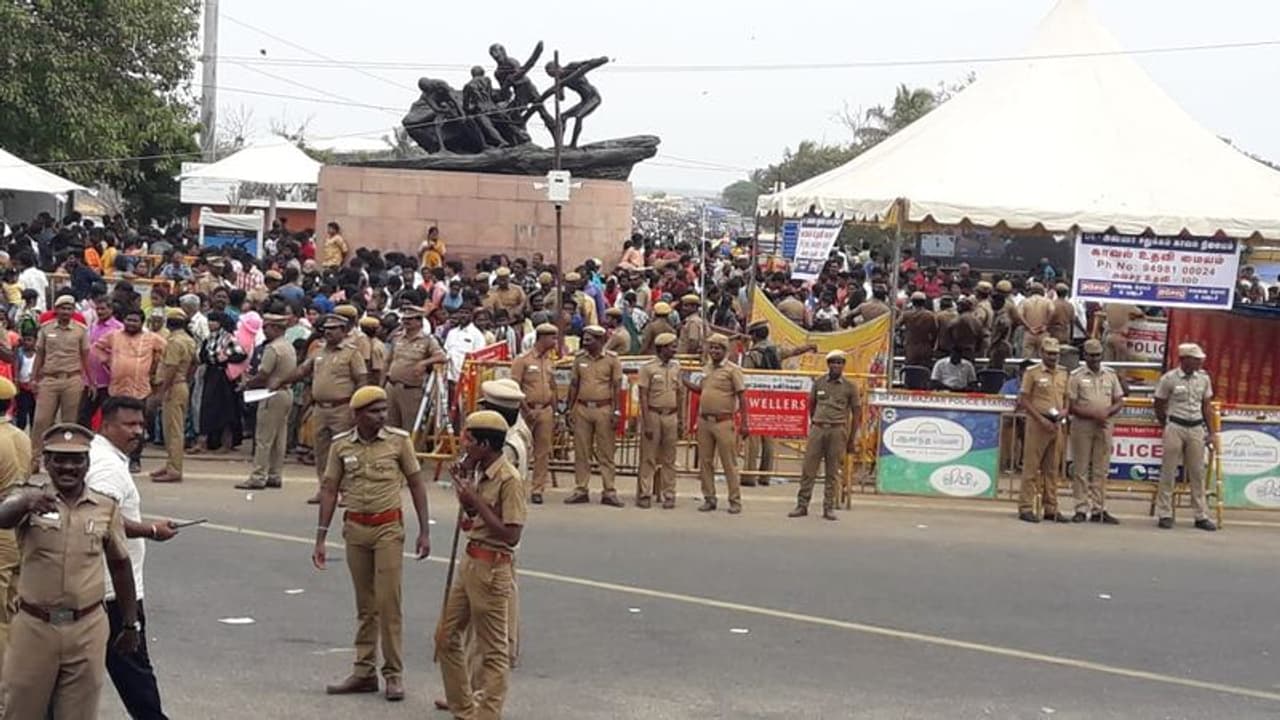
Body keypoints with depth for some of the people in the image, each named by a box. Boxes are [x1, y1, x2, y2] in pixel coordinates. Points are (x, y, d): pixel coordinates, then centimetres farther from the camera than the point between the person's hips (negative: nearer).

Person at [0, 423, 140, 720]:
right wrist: (27, 502, -51)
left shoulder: (106, 508, 2)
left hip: (87, 630, 1)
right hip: (34, 628, -1)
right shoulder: (29, 498, -4)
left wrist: (130, 624, 14)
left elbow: (120, 565, 11)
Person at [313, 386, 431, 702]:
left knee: (388, 602, -4)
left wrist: (424, 531, -3)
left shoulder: (398, 440, -5)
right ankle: (364, 672, 18)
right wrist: (320, 538, 2)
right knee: (365, 605, 11)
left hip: (388, 528, -3)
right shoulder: (341, 445, 0)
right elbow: (329, 490, 5)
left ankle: (394, 673, 5)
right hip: (355, 528, 3)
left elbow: (416, 485, 1)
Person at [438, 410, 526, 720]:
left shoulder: (508, 480, -19)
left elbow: (511, 534, -22)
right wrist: (462, 484, 7)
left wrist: (475, 500, -21)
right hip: (471, 561, 10)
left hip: (492, 568, -10)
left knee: (493, 649, 1)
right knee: (447, 636, 18)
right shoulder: (480, 472, 8)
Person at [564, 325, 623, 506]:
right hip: (582, 408, 3)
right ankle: (581, 490, 14)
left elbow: (617, 387, -2)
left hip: (603, 409, -3)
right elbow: (574, 385, 12)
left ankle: (609, 492, 5)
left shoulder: (611, 359, -2)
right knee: (581, 452, 7)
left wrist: (616, 412, -8)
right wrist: (570, 409, 8)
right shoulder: (579, 358, 8)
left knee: (606, 452, 1)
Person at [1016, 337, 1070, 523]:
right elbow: (1024, 400, -5)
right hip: (1037, 423, -5)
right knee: (1031, 467, -4)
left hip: (1056, 425, 6)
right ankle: (1025, 508, -2)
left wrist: (1064, 411, -1)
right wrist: (1041, 419, -13)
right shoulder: (1032, 373, -2)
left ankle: (1051, 509, 14)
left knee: (1052, 469, 9)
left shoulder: (1063, 374, 14)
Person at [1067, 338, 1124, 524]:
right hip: (1082, 425, -3)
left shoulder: (1110, 375, 12)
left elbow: (1119, 401, 12)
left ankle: (1098, 509, 10)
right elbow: (1071, 406, -5)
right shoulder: (1076, 376, 0)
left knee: (1100, 470, 5)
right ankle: (1081, 509, 3)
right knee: (1080, 470, -1)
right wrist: (1093, 414, -16)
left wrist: (1107, 412, -8)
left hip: (1104, 426, 3)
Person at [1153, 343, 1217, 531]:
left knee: (1197, 473, 7)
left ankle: (1201, 516, 13)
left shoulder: (1204, 378, 5)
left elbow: (1207, 406, 12)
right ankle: (1164, 515, 7)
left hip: (1196, 428, 4)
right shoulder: (1169, 379, -6)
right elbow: (1159, 406, 4)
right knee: (1168, 472, 1)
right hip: (1175, 427, -4)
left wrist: (1210, 432, 10)